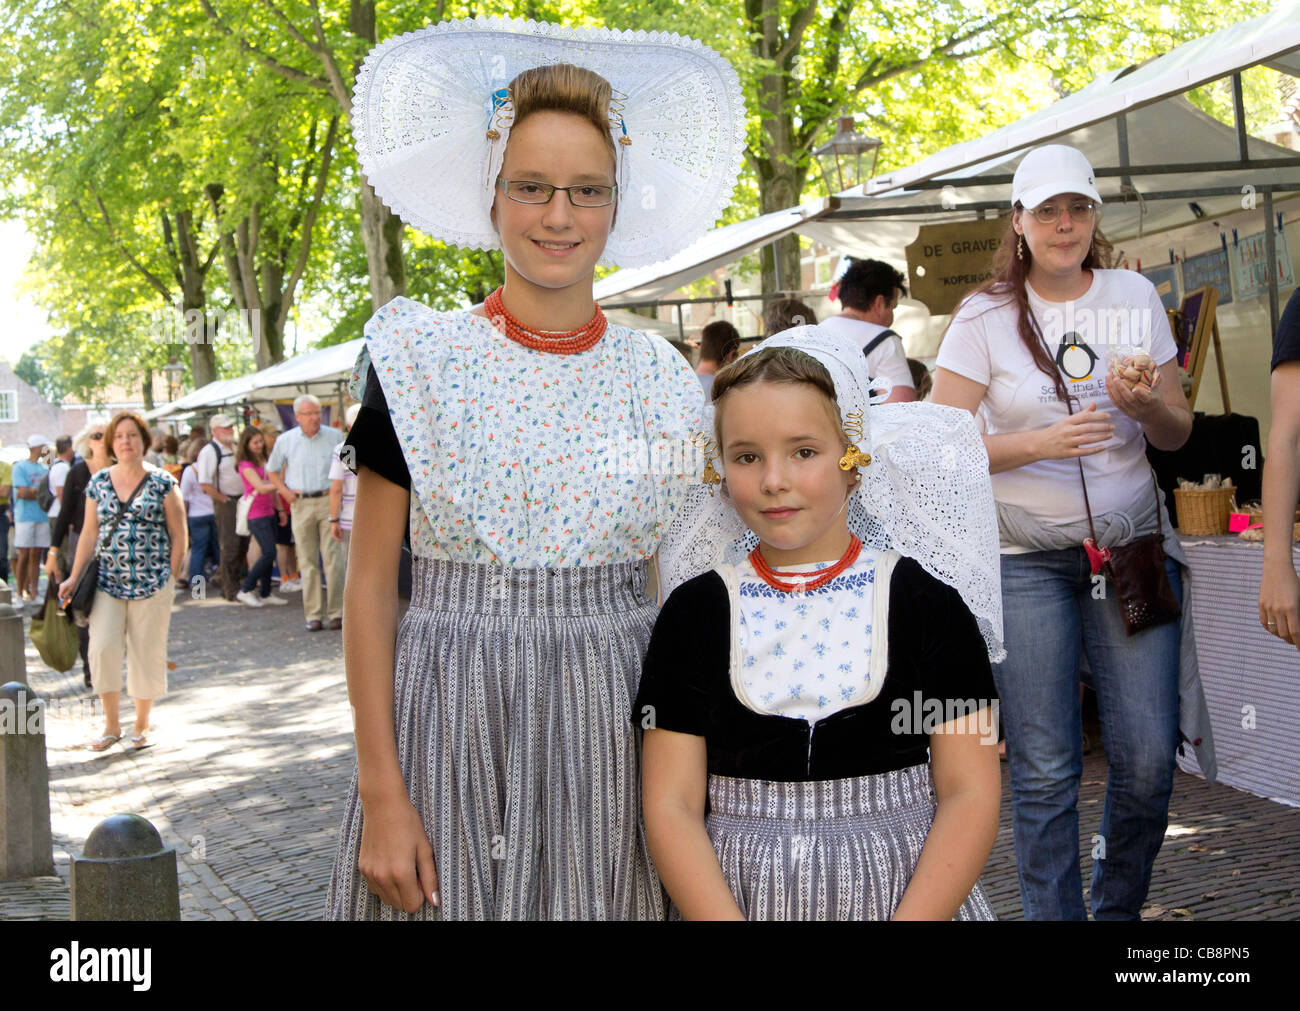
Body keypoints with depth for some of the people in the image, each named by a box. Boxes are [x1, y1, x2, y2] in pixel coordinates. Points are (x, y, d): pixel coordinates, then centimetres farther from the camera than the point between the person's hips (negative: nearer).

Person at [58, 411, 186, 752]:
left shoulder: (162, 482, -1)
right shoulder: (99, 483, 8)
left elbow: (179, 535, 0)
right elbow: (89, 534, 12)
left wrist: (170, 578, -4)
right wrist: (73, 578, 8)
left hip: (151, 584, -2)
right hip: (107, 583, 2)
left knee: (147, 654, 3)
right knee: (102, 648, -8)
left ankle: (142, 724, 20)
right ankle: (112, 725, 6)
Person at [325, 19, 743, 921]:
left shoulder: (660, 378, 5)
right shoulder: (419, 357, -3)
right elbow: (372, 587, -3)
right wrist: (381, 794, -10)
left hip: (616, 726, 2)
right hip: (453, 720, -2)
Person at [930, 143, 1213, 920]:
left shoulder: (1135, 296, 8)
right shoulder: (985, 315, 0)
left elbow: (1178, 433, 12)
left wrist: (1147, 406, -11)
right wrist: (1043, 442, -19)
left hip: (1131, 544, 2)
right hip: (1026, 556, -2)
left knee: (1148, 759, -2)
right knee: (1045, 769, -2)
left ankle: (1120, 907, 22)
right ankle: (1055, 915, 14)